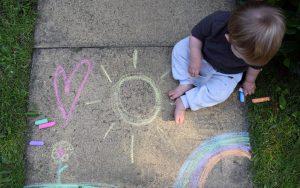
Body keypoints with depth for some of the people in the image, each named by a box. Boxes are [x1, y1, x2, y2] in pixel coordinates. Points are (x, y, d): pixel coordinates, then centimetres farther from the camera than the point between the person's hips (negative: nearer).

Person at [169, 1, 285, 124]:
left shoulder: (258, 47, -33)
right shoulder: (216, 21, -40)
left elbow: (256, 65, -8)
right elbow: (196, 35, -20)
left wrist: (249, 81, 7)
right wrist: (195, 58, -28)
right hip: (203, 56, 1)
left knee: (218, 94, -21)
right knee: (180, 49, -14)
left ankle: (184, 102, -8)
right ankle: (186, 83, -6)